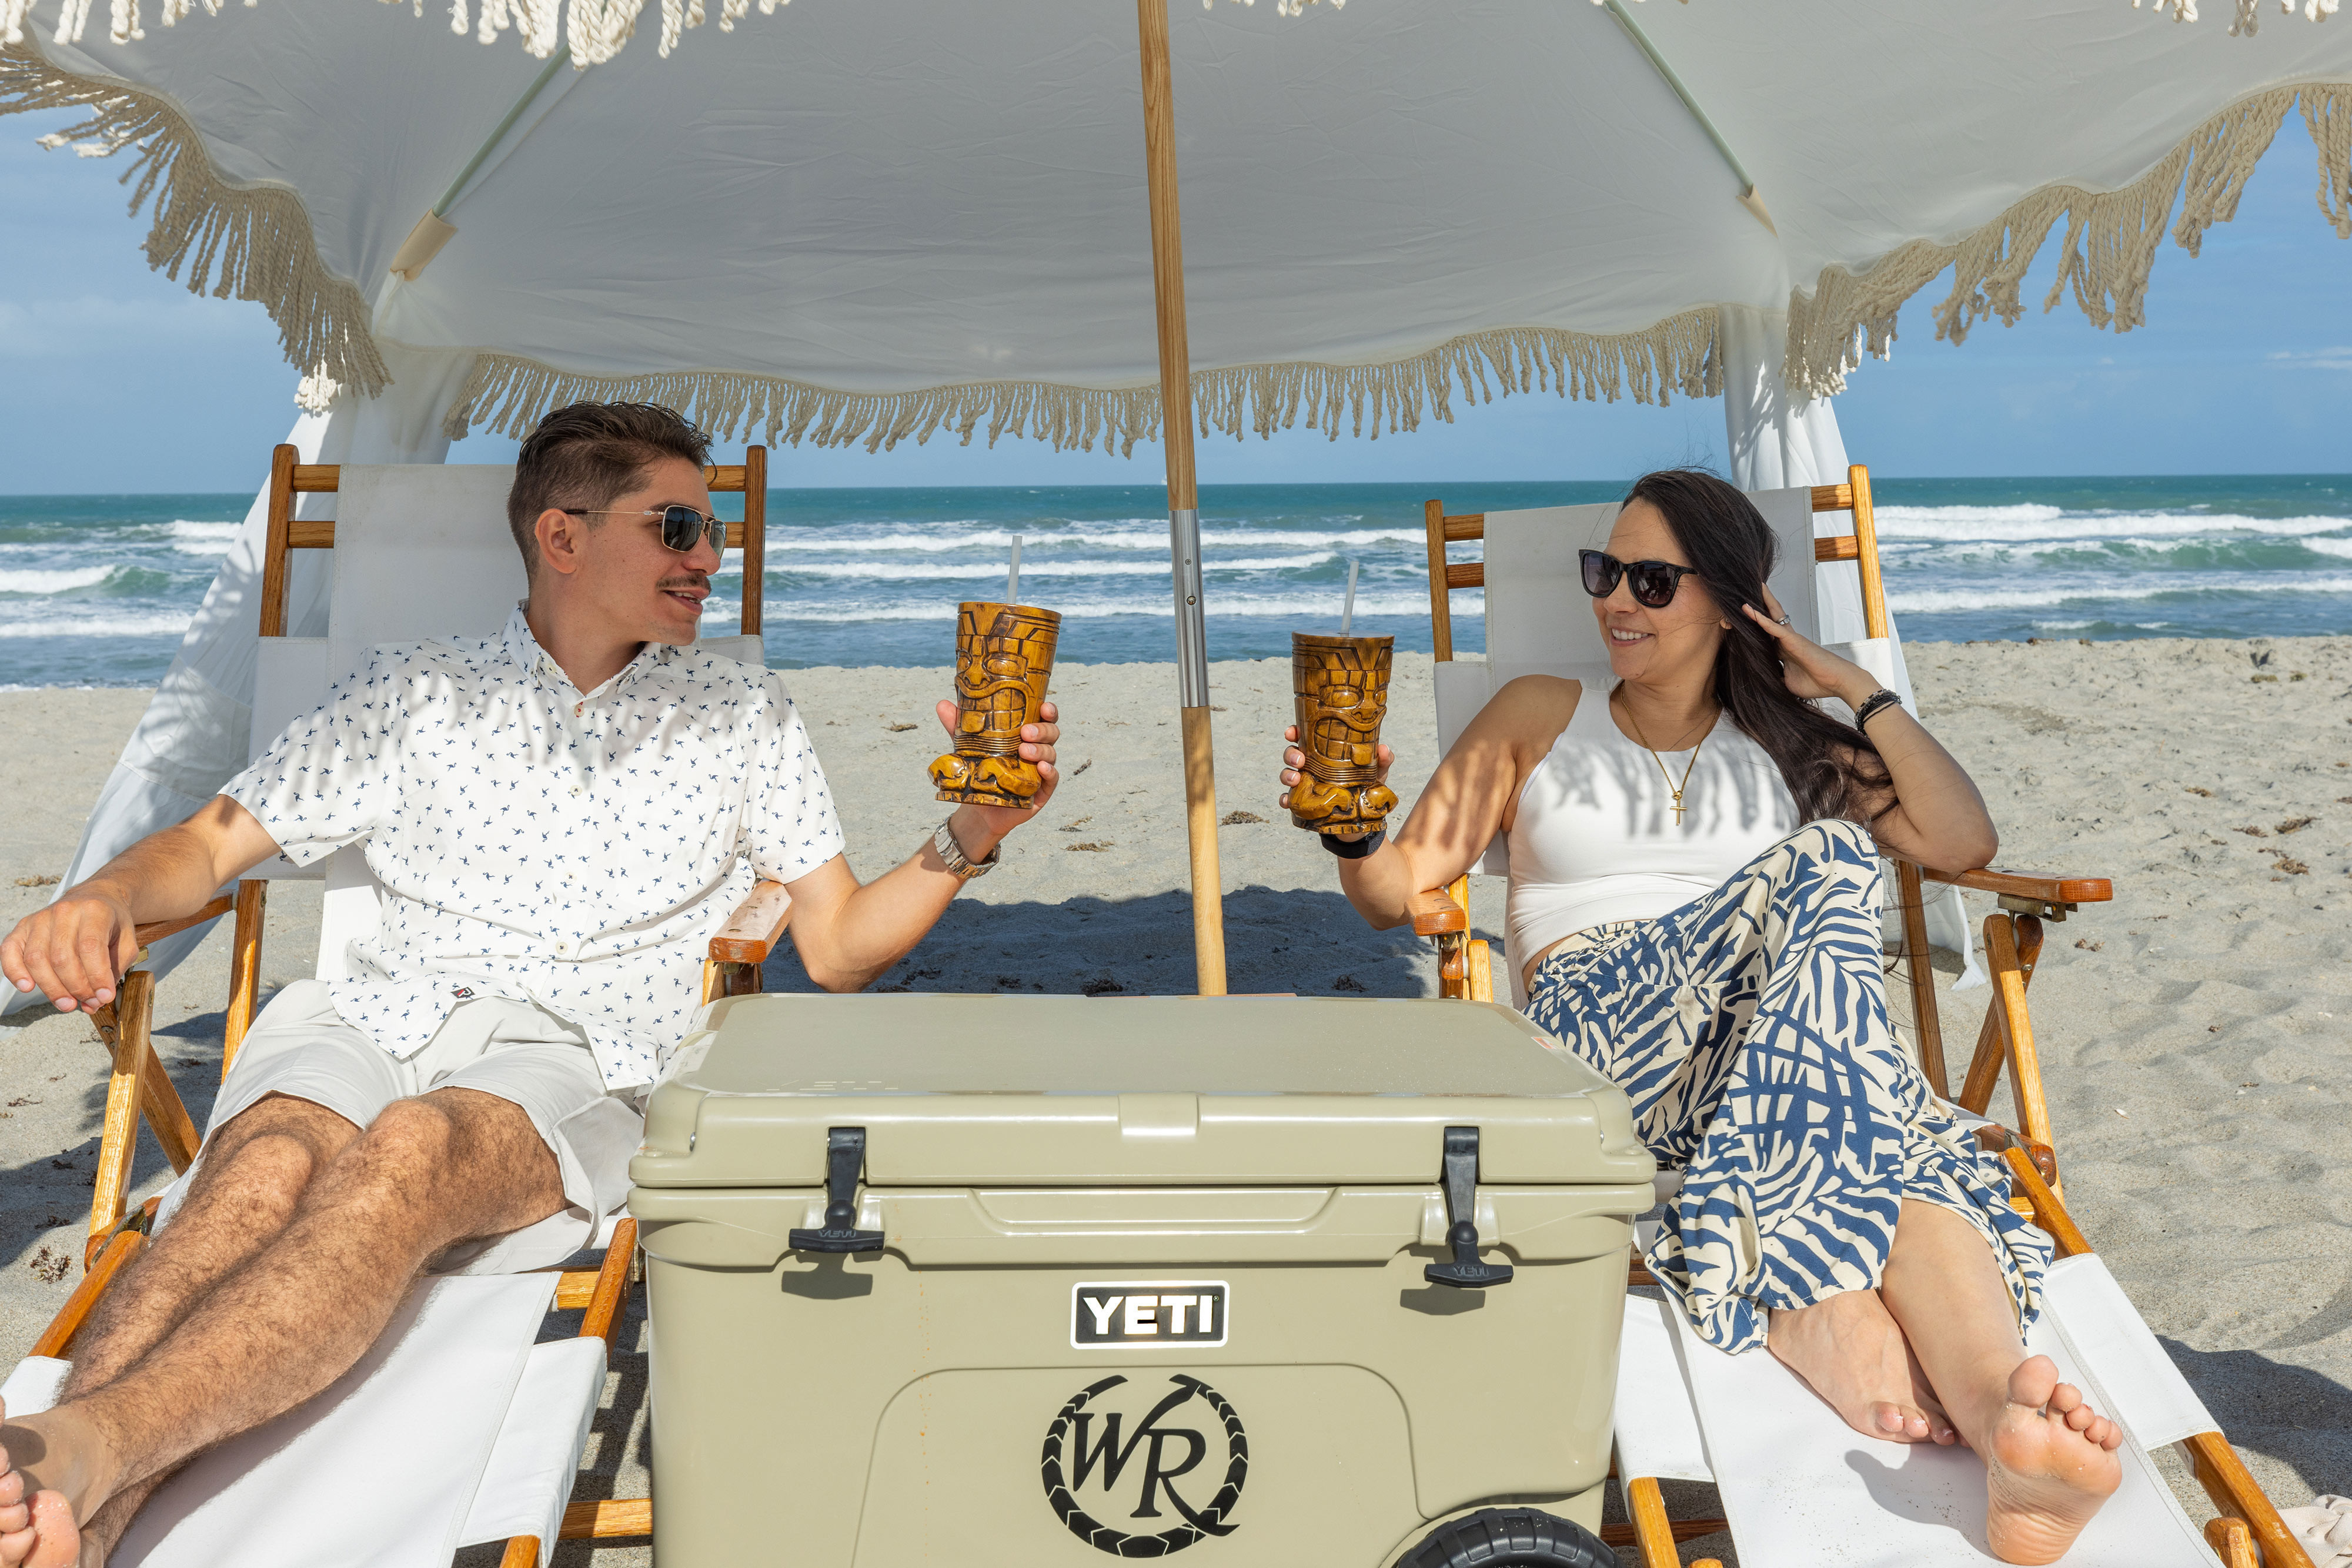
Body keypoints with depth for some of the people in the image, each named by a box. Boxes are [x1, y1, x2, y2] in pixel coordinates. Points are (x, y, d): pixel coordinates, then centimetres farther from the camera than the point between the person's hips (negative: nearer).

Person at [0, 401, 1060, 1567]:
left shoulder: (742, 717, 19)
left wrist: (968, 839, 0)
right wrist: (102, 901, -6)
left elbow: (839, 947, 17)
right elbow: (209, 846, 17)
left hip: (576, 1065, -1)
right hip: (371, 1027, 1)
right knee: (271, 1161, -34)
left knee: (414, 1148, -36)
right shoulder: (413, 694, 18)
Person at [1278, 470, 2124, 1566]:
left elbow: (1963, 843, 12)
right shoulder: (1540, 716, 22)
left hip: (1784, 1042, 3)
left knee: (1904, 1145, -36)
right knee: (1822, 864, -33)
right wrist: (1351, 828, -7)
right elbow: (1400, 888, 16)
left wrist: (1856, 690, 13)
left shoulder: (1786, 743, 26)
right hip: (1601, 1033, -2)